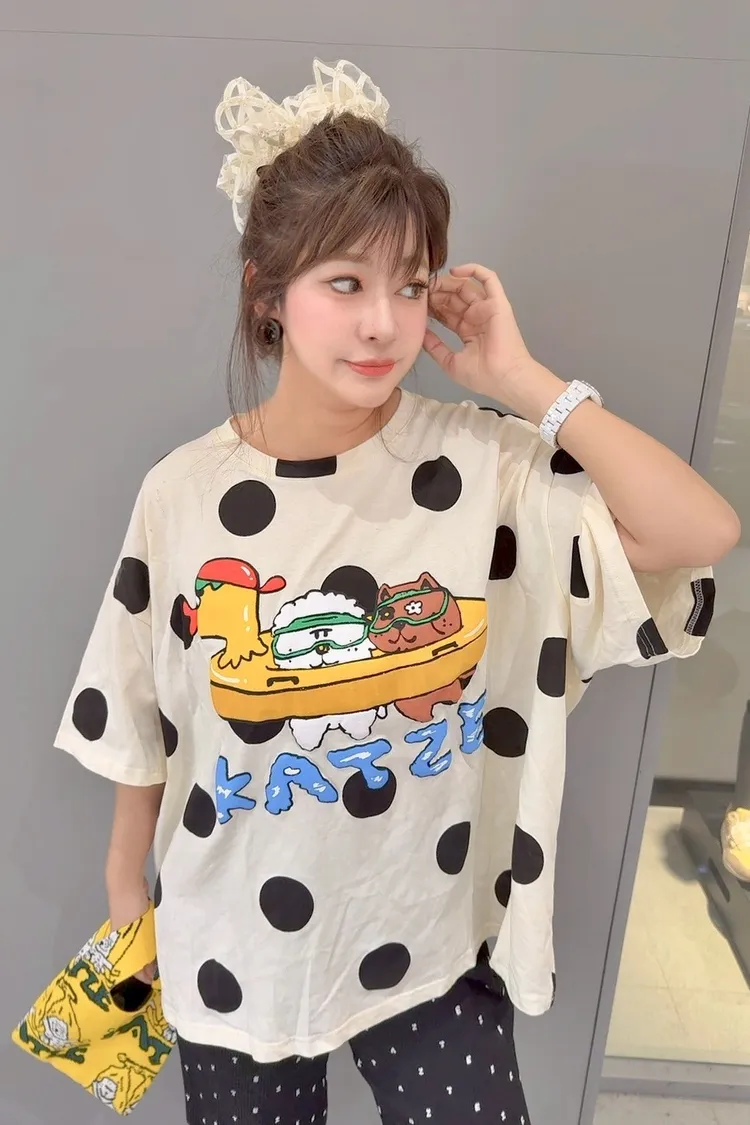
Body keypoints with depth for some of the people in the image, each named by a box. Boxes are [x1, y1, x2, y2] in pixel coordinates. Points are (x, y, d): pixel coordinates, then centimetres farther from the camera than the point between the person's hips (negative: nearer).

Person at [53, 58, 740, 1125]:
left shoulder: (488, 463, -14)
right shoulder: (185, 493, -12)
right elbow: (142, 728, -2)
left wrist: (524, 382, -21)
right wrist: (125, 891, 10)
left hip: (434, 944, 0)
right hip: (233, 949, 2)